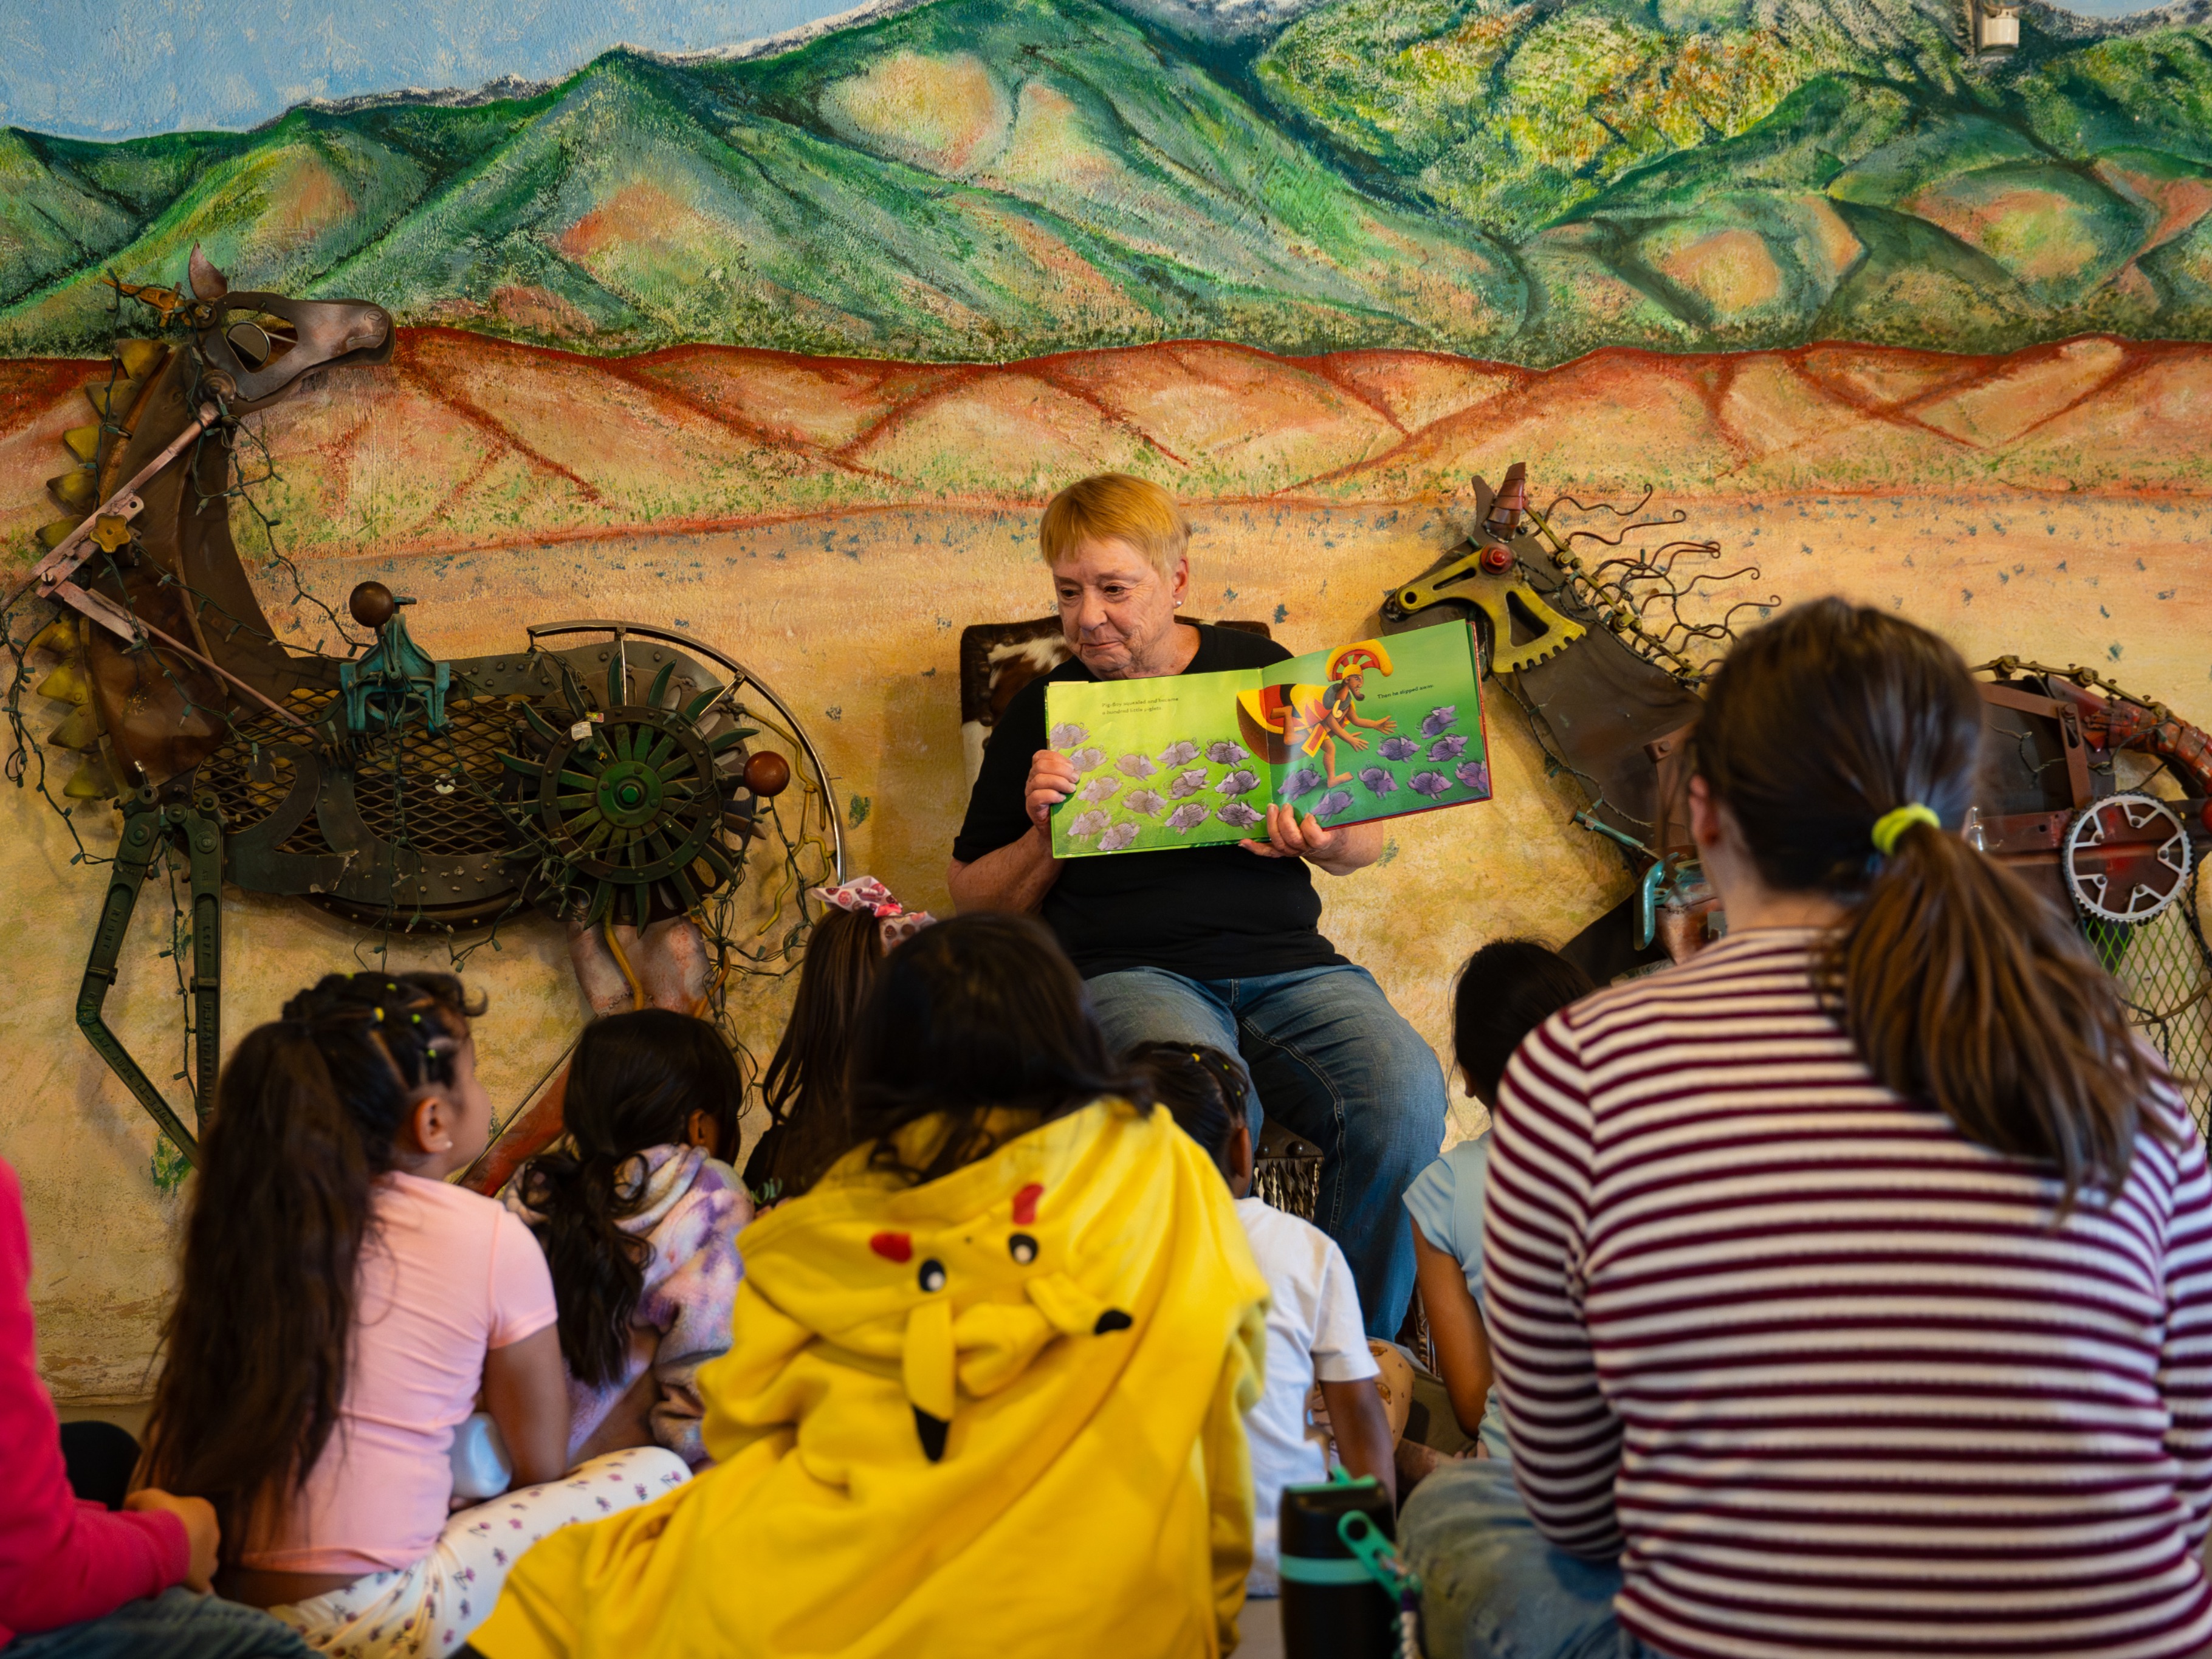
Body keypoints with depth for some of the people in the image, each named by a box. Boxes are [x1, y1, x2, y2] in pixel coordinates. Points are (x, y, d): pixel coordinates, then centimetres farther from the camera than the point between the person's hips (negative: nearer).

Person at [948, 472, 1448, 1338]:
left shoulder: (1261, 670, 15)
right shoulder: (1043, 712, 12)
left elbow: (1367, 837, 22)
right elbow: (977, 899, 17)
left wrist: (1324, 843, -2)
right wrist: (1044, 835, -3)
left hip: (1286, 965, 2)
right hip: (1126, 969, -2)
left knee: (1405, 1094, -26)